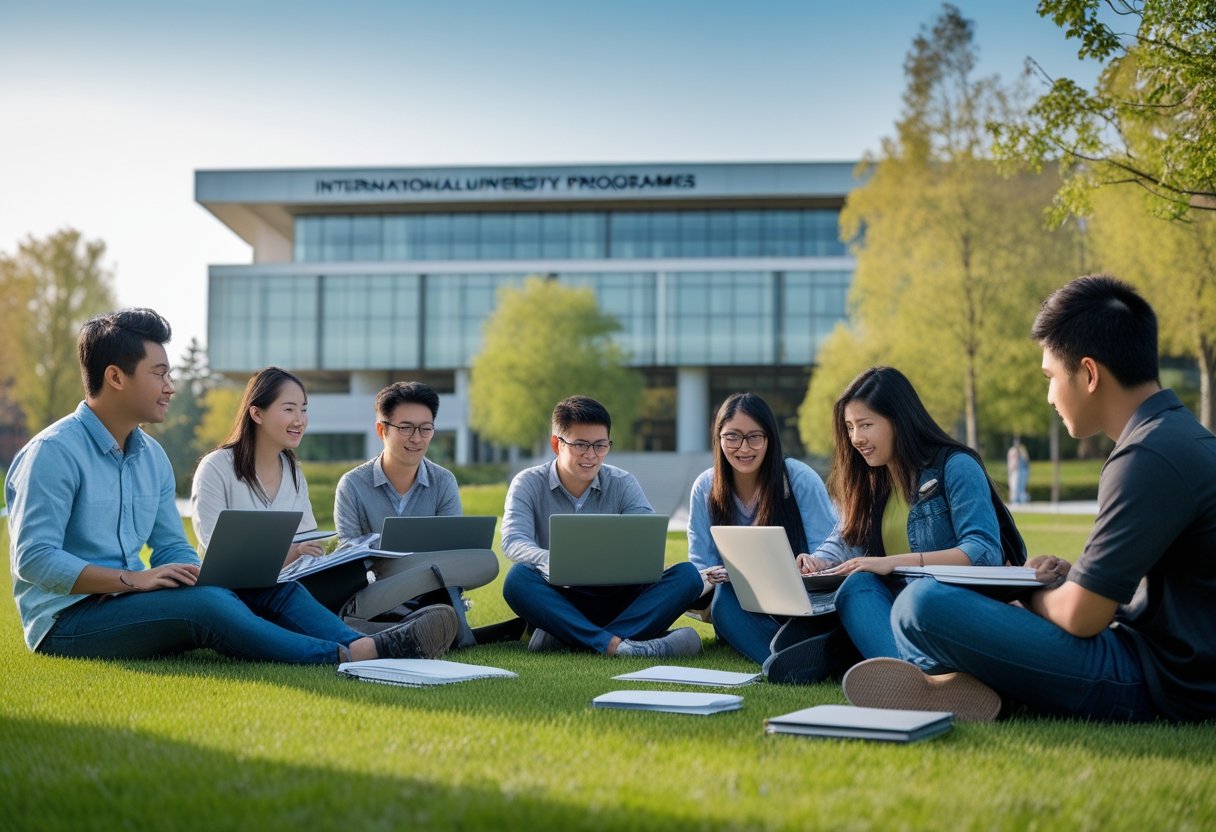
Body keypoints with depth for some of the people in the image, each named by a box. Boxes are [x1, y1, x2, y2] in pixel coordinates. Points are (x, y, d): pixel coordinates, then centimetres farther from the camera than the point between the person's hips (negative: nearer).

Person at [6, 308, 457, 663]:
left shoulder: (151, 455, 13)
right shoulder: (53, 453, -13)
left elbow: (173, 548, 14)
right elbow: (34, 558, -20)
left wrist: (192, 574, -10)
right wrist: (134, 579, -27)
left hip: (129, 601, 8)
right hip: (67, 621, -8)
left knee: (264, 585, -9)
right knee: (204, 604, -32)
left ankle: (368, 645, -30)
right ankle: (346, 657, -36)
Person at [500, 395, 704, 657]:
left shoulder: (623, 484, 4)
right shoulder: (529, 484, -1)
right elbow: (513, 541, -18)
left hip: (618, 600, 2)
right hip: (557, 602, -2)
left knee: (687, 575, -23)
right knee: (518, 578, -33)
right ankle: (614, 644, -48)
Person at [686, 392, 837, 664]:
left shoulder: (801, 480, -9)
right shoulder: (705, 488, 0)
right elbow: (700, 567, 1)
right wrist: (712, 578, -23)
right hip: (744, 606, 3)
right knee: (725, 600, -33)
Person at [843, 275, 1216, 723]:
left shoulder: (1151, 458, -21)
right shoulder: (1179, 434, 12)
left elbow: (1080, 617, -18)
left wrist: (1035, 596, 2)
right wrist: (1071, 575, 8)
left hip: (1156, 683, -10)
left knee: (922, 605, -25)